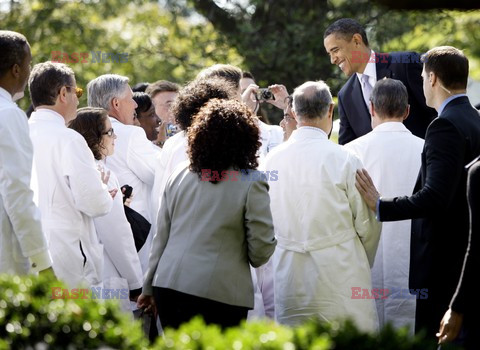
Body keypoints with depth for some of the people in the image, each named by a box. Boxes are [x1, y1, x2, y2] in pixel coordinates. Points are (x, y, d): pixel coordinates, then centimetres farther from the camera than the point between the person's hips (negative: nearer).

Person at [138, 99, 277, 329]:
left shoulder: (178, 176, 8)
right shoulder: (251, 183, -7)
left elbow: (161, 237, 13)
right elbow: (261, 251, -7)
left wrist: (149, 287, 20)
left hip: (168, 285, 5)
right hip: (218, 294, -5)